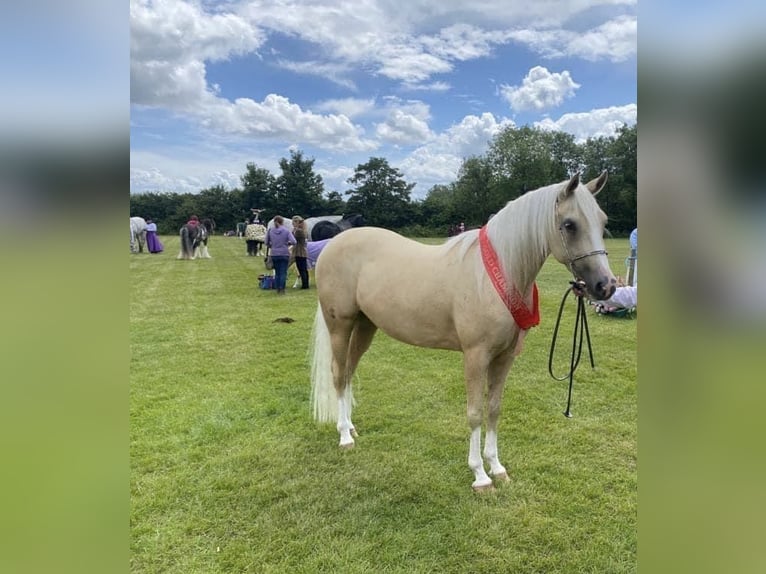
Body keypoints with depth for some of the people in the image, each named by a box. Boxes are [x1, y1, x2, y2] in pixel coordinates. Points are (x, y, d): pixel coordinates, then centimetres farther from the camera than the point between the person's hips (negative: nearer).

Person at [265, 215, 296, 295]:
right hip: (284, 254, -3)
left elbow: (267, 243, 7)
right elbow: (293, 242, -15)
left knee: (277, 272, 13)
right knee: (283, 272, 1)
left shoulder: (270, 231, 2)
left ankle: (277, 289, 16)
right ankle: (282, 289, -2)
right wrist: (287, 243, 4)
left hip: (274, 255, 3)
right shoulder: (287, 231, -6)